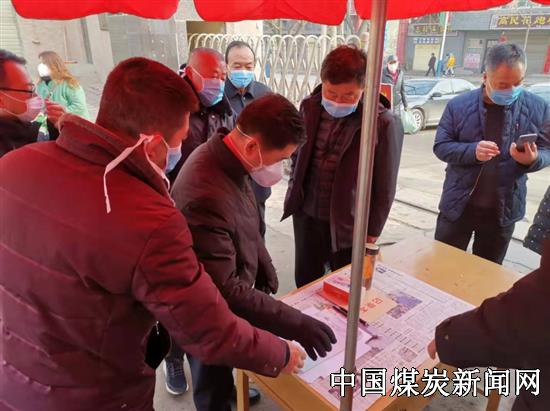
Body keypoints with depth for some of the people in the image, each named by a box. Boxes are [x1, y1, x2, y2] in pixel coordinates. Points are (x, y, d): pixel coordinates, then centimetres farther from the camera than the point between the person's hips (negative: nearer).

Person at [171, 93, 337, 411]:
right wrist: (294, 324, -34)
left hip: (238, 288, 8)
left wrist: (265, 267, 9)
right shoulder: (206, 196, -39)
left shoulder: (230, 160, -9)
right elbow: (223, 289, -35)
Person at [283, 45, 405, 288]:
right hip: (306, 216, 4)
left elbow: (384, 187, -10)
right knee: (305, 284, 20)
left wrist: (372, 232, -5)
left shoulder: (383, 123, -17)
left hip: (349, 224, -4)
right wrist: (295, 193, 11)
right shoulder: (310, 107, -3)